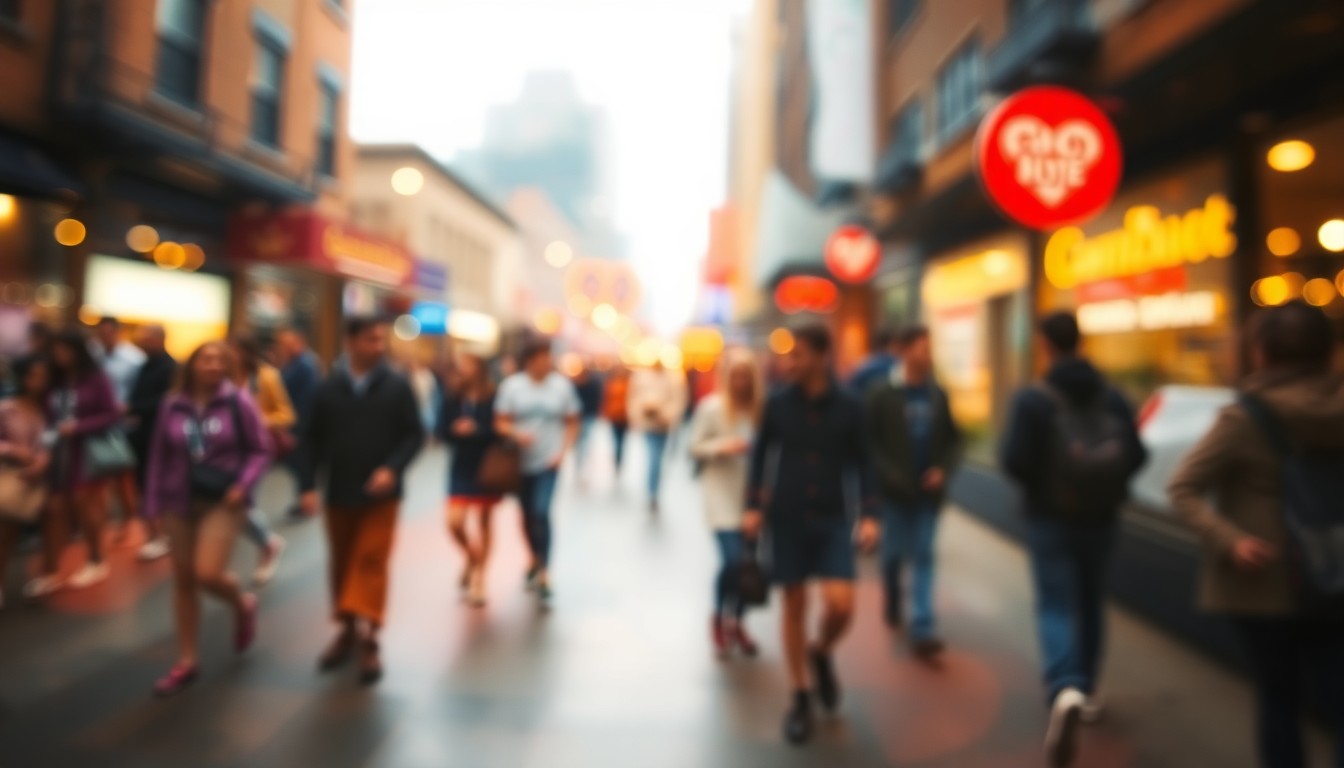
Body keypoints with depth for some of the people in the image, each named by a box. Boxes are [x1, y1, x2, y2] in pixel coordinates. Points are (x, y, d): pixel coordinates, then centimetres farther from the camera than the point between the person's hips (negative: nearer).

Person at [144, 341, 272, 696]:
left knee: (209, 573, -16)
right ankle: (187, 661, 23)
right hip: (180, 502, 4)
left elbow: (260, 449, -4)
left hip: (223, 501, -4)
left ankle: (243, 605, 20)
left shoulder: (238, 401, -8)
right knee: (183, 580, 10)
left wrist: (243, 485, -16)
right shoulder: (173, 405, 1)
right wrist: (155, 504, 6)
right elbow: (160, 456, 7)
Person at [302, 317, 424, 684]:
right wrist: (309, 485, -3)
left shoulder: (398, 386, -5)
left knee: (372, 562, -5)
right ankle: (347, 629, 30)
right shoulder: (327, 388, 0)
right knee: (343, 563, 13)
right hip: (339, 492, 3)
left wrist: (392, 468, -19)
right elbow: (313, 440, 3)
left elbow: (414, 434, -5)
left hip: (381, 493, -2)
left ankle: (368, 639, 2)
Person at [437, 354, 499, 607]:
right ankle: (471, 557, 27)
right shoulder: (451, 399, -1)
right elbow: (441, 431, -2)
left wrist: (475, 430, -22)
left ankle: (479, 578, 25)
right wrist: (456, 431, -21)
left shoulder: (493, 399, -10)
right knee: (455, 522, -6)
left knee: (484, 522, 10)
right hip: (462, 468, 2)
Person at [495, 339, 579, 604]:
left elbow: (572, 423, 4)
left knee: (541, 512, -16)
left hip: (548, 462, -2)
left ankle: (544, 574, -8)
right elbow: (500, 422, -1)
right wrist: (516, 434, -21)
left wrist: (563, 451, -8)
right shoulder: (511, 385, -2)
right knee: (527, 514, 13)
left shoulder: (562, 385, -2)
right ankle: (535, 559, 37)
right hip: (521, 462, 2)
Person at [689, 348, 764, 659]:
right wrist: (722, 446, -18)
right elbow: (695, 447, -3)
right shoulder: (711, 407, -7)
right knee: (733, 560, -13)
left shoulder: (761, 408, 0)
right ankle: (719, 618, 16)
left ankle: (736, 621, 33)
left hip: (753, 495, 4)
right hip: (722, 493, -3)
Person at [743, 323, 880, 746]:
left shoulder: (848, 406, -3)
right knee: (794, 606, 6)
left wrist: (868, 514, -4)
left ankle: (821, 654, 25)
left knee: (841, 605, -9)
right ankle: (801, 698, 22)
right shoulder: (778, 403, -2)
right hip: (786, 517, 0)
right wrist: (753, 506, 2)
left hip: (833, 518, 0)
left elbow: (861, 463, 3)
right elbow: (761, 454, 7)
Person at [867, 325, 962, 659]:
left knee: (924, 557, 3)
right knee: (894, 552, 11)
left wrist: (943, 469, -5)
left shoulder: (938, 394, 4)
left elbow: (953, 439, 10)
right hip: (894, 489, -3)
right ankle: (892, 601, 39)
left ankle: (922, 630, 5)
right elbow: (869, 441, -9)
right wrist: (890, 475, -17)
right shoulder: (881, 393, -8)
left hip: (929, 489, 3)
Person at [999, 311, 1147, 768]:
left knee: (1056, 607, -1)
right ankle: (1087, 691, 33)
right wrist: (1106, 481, 13)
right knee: (1091, 602, 19)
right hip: (1100, 518, 4)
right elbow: (1136, 455, -5)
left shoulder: (1032, 400, -14)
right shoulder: (1112, 397, -2)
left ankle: (1065, 691, -23)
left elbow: (1014, 461, -20)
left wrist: (1037, 479, 3)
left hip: (1050, 519, -4)